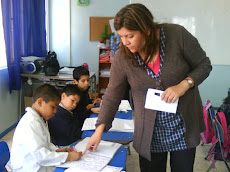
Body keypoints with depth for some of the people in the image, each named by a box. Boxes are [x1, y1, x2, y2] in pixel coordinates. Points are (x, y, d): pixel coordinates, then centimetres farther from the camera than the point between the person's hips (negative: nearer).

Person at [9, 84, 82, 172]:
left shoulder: (37, 119, 11)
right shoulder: (30, 123, -22)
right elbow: (40, 155, -25)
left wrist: (57, 150, 3)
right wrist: (68, 156, -24)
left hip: (41, 165, 9)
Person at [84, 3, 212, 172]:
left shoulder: (177, 35, -16)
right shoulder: (122, 56, -11)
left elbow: (204, 65, -5)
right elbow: (113, 94, -4)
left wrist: (184, 85, -22)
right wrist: (100, 129, -7)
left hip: (184, 125, 0)